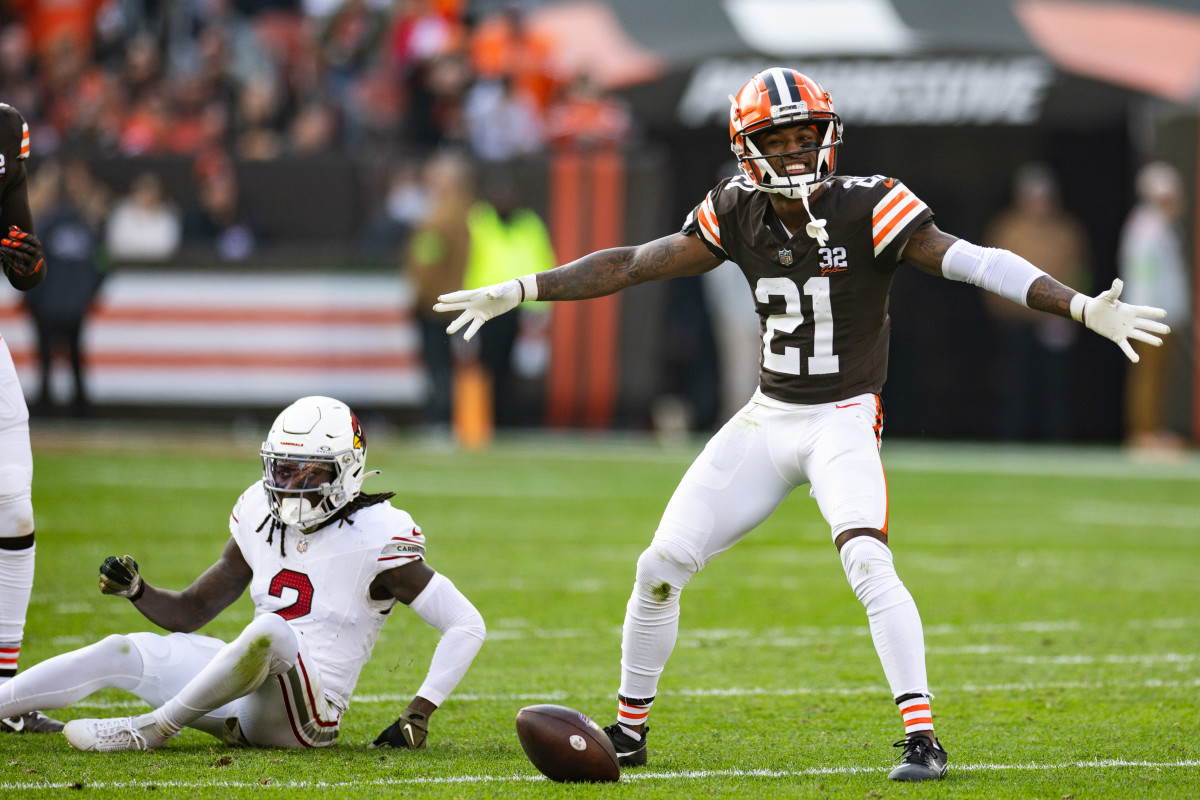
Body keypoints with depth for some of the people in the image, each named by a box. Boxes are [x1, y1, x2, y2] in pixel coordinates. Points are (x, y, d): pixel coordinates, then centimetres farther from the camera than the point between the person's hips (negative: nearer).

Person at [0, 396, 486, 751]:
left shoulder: (375, 537, -10)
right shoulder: (263, 520, 10)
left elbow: (466, 625, -9)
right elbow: (190, 613, 18)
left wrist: (419, 715, -15)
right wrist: (136, 591, -3)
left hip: (306, 713, -7)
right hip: (249, 698, 7)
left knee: (271, 630, -36)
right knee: (120, 653, -5)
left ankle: (154, 728, -27)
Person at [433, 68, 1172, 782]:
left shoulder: (868, 210, -16)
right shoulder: (738, 216, -2)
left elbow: (972, 262, -24)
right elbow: (633, 265, 6)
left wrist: (1085, 309, -34)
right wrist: (518, 292, 5)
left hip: (843, 421, -5)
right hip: (768, 420, 5)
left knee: (868, 563, -29)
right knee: (660, 569, 4)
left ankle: (923, 739, -25)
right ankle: (629, 730, 22)